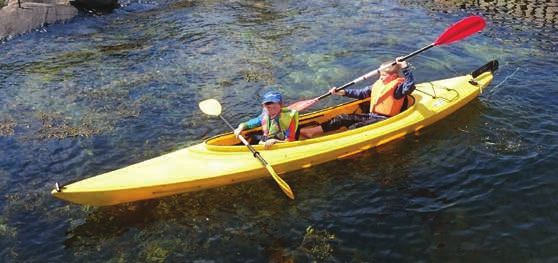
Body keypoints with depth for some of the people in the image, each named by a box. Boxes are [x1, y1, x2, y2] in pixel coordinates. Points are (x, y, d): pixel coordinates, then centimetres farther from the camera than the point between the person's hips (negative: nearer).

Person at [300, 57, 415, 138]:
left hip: (384, 120, -7)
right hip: (371, 115, 7)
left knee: (354, 127, -26)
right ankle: (311, 131, -14)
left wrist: (405, 68, -34)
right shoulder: (378, 85, 15)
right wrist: (342, 92, 11)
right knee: (343, 118, -6)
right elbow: (361, 93, 18)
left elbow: (410, 86, -29)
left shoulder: (397, 87, -9)